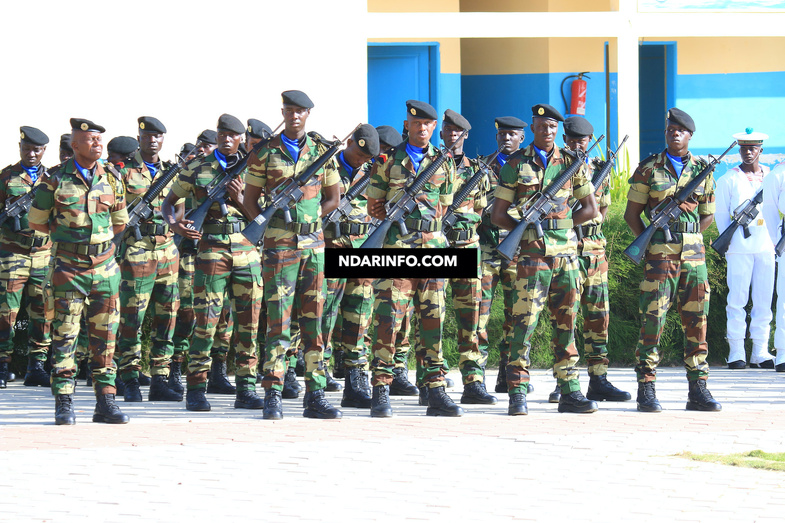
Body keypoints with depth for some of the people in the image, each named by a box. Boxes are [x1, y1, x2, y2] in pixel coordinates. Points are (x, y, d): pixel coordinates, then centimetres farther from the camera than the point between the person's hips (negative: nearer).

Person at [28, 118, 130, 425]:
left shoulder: (112, 179, 5)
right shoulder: (56, 180, -4)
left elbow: (120, 223, 17)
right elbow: (36, 221, 7)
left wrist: (94, 236, 11)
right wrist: (66, 234, 5)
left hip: (104, 265, 3)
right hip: (68, 267, -3)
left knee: (104, 337, 3)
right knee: (64, 336, -4)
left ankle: (105, 402, 8)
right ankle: (64, 404, -1)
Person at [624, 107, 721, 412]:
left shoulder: (702, 170, 10)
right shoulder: (649, 169, 2)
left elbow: (708, 215, 16)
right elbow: (631, 214, 4)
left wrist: (689, 236, 2)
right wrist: (648, 242, -6)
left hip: (694, 253, 3)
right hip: (659, 256, -3)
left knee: (696, 320, 4)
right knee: (652, 320, -7)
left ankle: (698, 388, 9)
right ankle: (646, 390, -4)